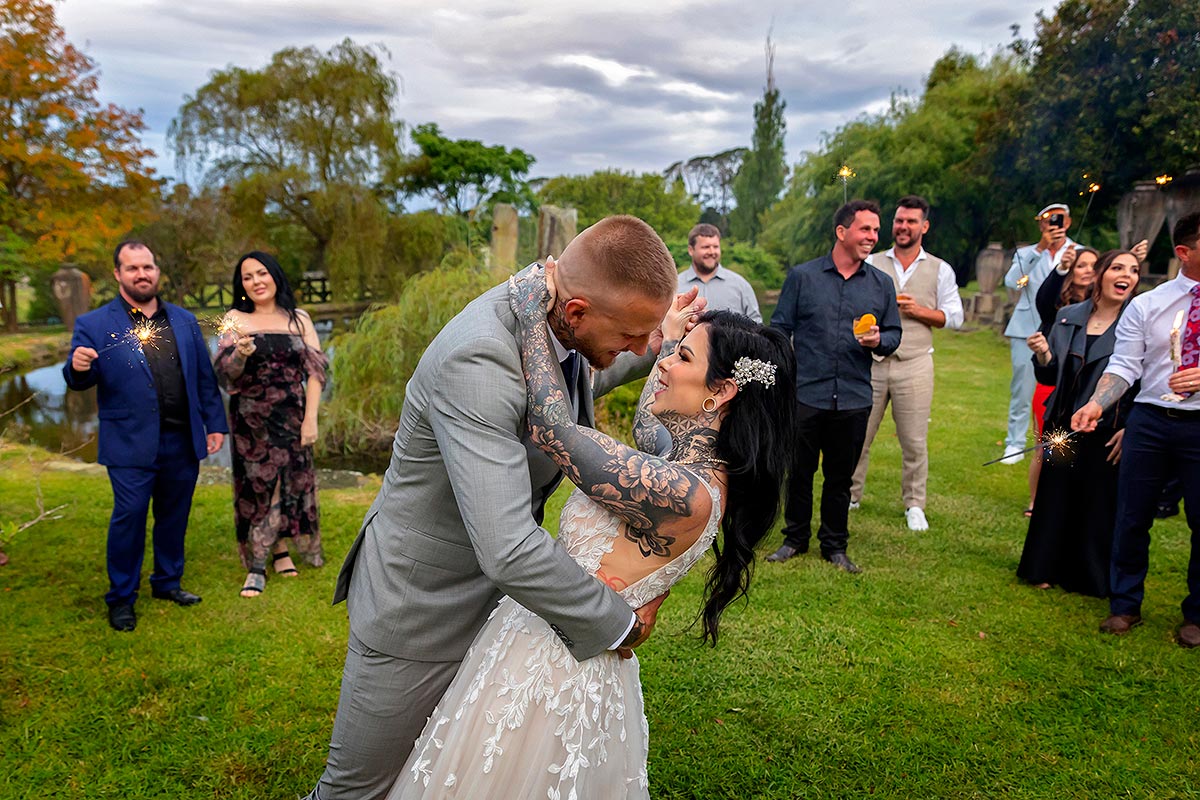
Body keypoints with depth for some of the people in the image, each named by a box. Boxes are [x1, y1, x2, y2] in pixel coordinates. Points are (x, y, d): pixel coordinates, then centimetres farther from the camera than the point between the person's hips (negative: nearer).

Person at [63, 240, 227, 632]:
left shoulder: (184, 320, 11)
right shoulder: (94, 324, 1)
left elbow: (205, 377, 11)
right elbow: (80, 380, -4)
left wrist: (215, 423, 8)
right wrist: (78, 367, -27)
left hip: (183, 440, 4)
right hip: (131, 444, -3)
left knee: (174, 515, 13)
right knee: (129, 516, -1)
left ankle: (168, 582, 30)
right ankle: (121, 598, 15)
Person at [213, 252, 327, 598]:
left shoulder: (299, 319, 4)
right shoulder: (236, 319, 3)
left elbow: (315, 370, -1)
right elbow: (225, 371, -6)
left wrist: (311, 418, -9)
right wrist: (241, 352, -29)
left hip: (292, 416, 1)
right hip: (251, 419, -1)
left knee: (288, 481, 6)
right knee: (256, 485, 2)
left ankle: (281, 549, 23)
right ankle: (256, 567, 9)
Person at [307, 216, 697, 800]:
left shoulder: (554, 319, -8)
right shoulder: (478, 359, -36)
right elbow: (509, 551, -41)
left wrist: (654, 346, 7)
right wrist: (622, 622, -26)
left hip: (493, 598, 8)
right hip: (420, 613, -7)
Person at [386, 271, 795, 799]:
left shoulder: (686, 494, -30)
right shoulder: (700, 466, -1)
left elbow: (552, 428, -31)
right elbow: (646, 428, 22)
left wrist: (531, 312, -20)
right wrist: (670, 337, 26)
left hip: (549, 670, -9)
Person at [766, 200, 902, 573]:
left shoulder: (882, 284, 8)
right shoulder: (803, 276, 1)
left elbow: (894, 333, 13)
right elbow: (779, 329, 1)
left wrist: (879, 340, -11)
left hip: (854, 399, 2)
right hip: (805, 395, -2)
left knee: (840, 476, 11)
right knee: (799, 471, 8)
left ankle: (835, 545, 26)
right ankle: (795, 538, 26)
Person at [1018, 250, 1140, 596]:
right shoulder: (1068, 317, 6)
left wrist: (1131, 429, -13)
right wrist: (1043, 355, -10)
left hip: (1108, 434, -3)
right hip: (1064, 427, 3)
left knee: (1099, 507, 6)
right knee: (1054, 499, 11)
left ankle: (1092, 578, 24)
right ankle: (1046, 570, 28)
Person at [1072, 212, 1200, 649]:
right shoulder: (1145, 306, 4)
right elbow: (1123, 367, -2)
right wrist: (1097, 402, -19)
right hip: (1150, 420, 1)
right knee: (1132, 517, 7)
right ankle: (1125, 605, 25)